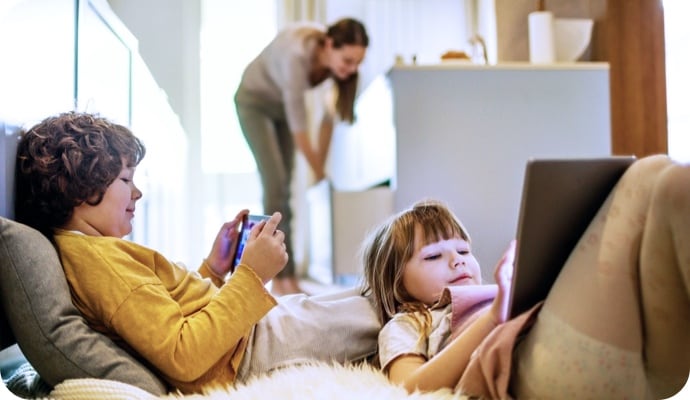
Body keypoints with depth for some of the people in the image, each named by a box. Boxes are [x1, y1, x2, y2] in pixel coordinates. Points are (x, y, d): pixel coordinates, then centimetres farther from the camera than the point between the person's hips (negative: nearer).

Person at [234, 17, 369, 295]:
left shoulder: (338, 59, -20)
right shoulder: (297, 55, -39)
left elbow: (329, 117, -9)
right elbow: (298, 127, -33)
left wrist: (321, 167, -6)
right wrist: (318, 172, -24)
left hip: (282, 104, 6)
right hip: (255, 101, -6)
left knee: (283, 188, 3)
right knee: (275, 184, -15)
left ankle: (284, 277, 9)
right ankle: (282, 279, -11)